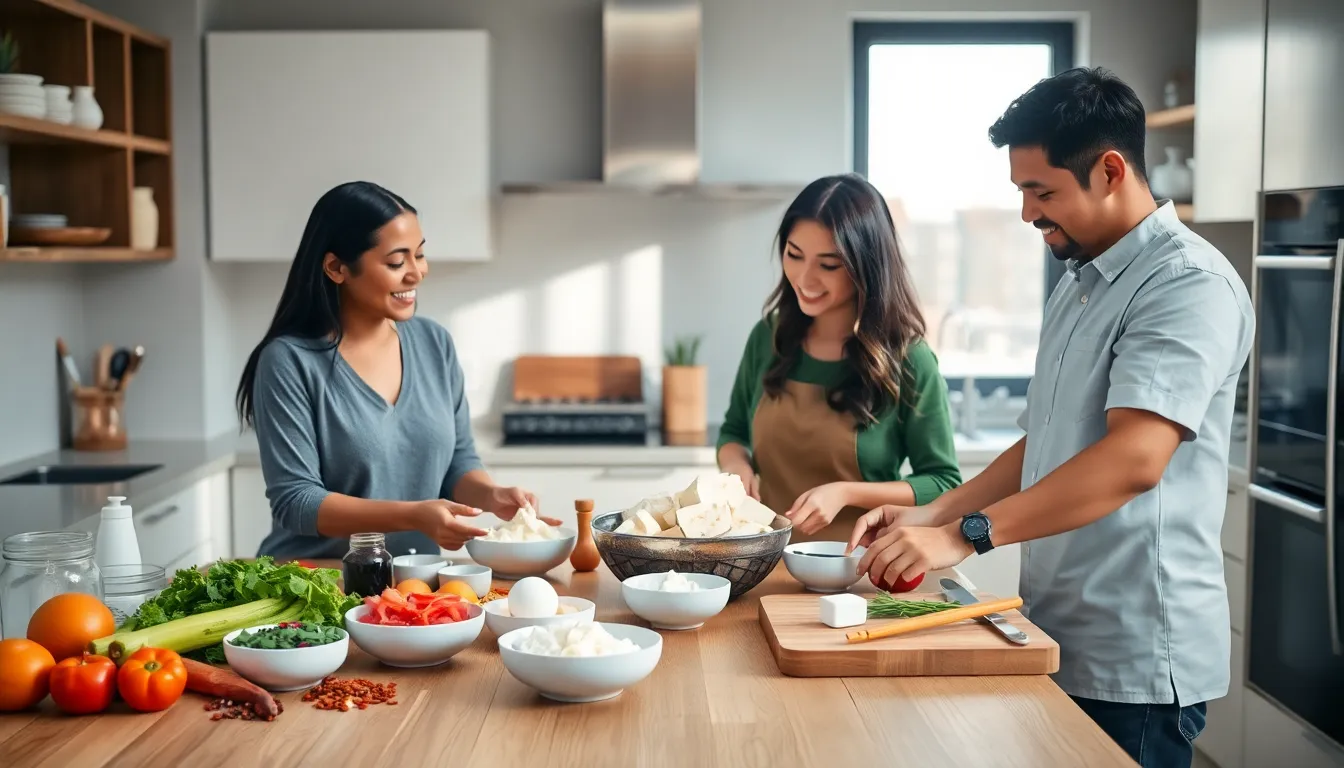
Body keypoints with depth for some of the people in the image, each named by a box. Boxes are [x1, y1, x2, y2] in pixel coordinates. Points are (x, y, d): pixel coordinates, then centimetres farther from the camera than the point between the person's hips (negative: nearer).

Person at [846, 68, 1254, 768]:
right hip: (1056, 641, 8)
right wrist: (931, 516, 6)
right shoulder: (1076, 286, 15)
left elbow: (1134, 458, -27)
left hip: (1134, 662, -8)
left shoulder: (1189, 284, -15)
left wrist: (966, 533, -30)